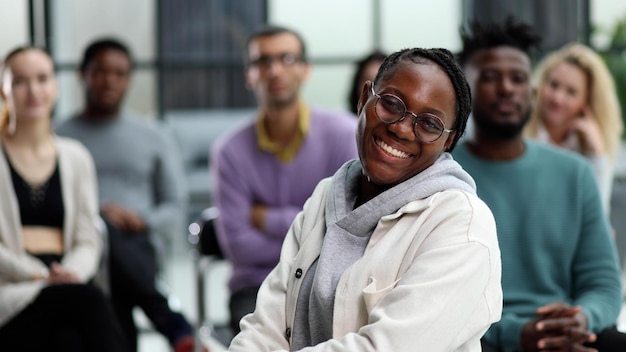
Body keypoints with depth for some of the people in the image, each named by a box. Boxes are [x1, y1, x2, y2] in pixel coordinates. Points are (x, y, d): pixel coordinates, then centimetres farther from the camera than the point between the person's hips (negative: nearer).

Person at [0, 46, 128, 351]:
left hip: (67, 283, 3)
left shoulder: (75, 157, 19)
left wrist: (71, 274, -11)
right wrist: (39, 276, -18)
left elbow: (88, 238, 13)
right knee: (87, 300, -37)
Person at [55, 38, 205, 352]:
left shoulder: (152, 139, 19)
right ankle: (172, 323, -30)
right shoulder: (58, 138, 12)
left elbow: (175, 210, 16)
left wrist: (143, 220, -6)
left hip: (134, 249, 0)